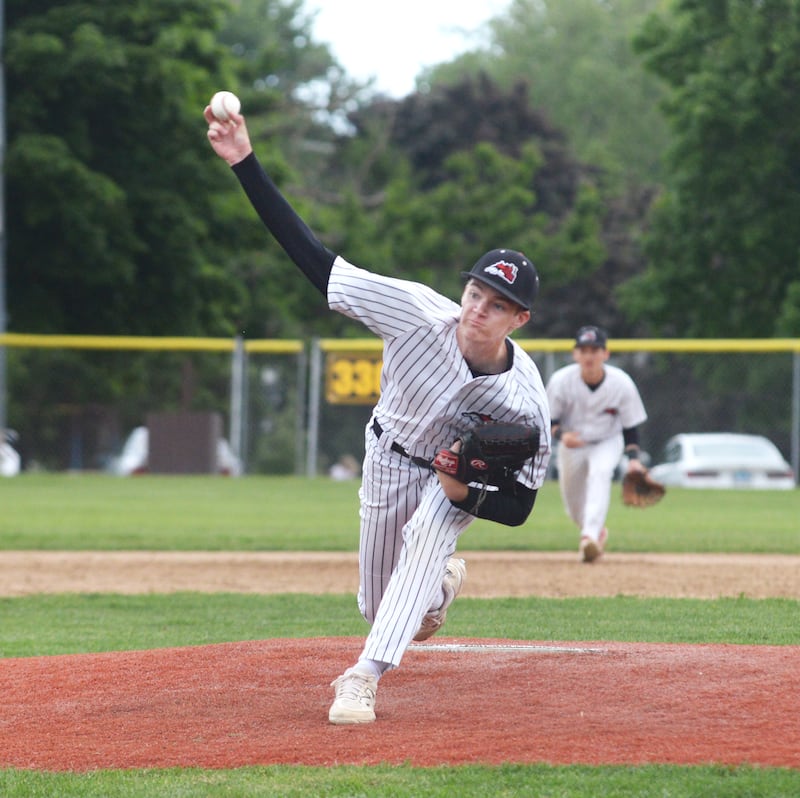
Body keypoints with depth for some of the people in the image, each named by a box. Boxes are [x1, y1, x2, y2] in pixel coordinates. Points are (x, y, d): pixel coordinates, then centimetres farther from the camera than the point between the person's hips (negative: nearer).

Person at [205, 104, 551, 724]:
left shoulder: (526, 400, -34)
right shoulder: (420, 313, -34)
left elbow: (518, 507, -22)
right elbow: (315, 259, -33)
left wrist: (466, 493, -44)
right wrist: (244, 163, -39)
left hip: (463, 479, -2)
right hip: (390, 456, 2)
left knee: (427, 533, -36)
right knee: (379, 607, 14)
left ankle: (365, 677, -34)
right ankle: (443, 583, 52)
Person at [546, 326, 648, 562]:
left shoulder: (622, 383, -21)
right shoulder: (561, 381, -22)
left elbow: (630, 425, -9)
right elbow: (548, 420, -13)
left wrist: (633, 458, -20)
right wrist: (561, 435, -34)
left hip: (608, 442, -2)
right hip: (571, 443, 2)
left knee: (600, 473, -32)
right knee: (573, 501, 7)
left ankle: (591, 535, -41)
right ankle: (597, 533, 40)